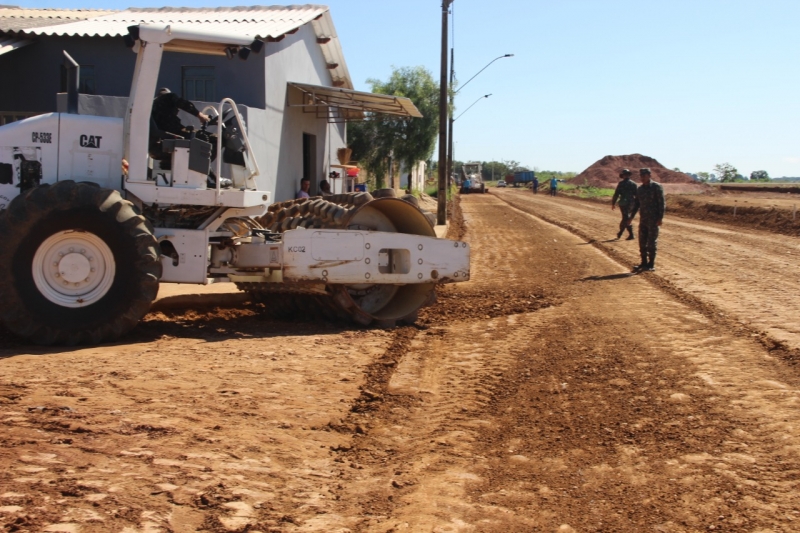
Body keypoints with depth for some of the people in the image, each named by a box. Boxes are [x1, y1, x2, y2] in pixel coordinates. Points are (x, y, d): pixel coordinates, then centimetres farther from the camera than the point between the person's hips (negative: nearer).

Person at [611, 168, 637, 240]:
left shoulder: (621, 184, -9)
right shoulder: (633, 184, 5)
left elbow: (616, 194, -8)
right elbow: (637, 195, 5)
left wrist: (613, 204, 2)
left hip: (623, 204, -5)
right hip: (631, 204, 5)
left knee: (626, 220, -3)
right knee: (625, 218, 19)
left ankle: (631, 235, -10)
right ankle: (620, 233, 31)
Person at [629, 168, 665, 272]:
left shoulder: (657, 187, -7)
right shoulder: (639, 189, 11)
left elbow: (661, 203, -10)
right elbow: (636, 204, 16)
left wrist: (660, 218, -17)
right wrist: (631, 217, 10)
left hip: (653, 219, -6)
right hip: (643, 219, 6)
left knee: (652, 242, -2)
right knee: (642, 242, 7)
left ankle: (651, 264, 4)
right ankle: (644, 263, 16)